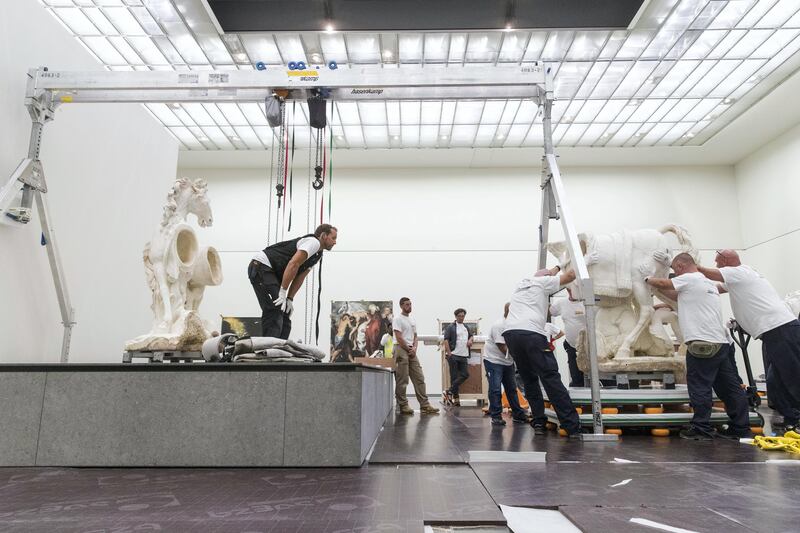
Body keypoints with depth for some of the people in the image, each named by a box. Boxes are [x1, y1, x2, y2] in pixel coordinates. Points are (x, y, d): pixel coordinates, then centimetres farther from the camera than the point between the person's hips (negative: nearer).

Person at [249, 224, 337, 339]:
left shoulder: (318, 255, 18)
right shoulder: (313, 242, -13)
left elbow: (299, 277, 14)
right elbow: (293, 264, -24)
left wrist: (290, 299, 4)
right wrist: (283, 292, -24)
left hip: (272, 273, 10)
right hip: (261, 266, -10)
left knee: (285, 312, 8)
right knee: (275, 312, -18)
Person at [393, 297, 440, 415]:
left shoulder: (413, 320, 17)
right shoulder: (397, 319, -8)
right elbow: (399, 337, -15)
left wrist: (414, 348, -1)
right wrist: (408, 349, -10)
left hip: (411, 351, 8)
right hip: (401, 349, -8)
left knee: (419, 378, 5)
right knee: (402, 381, -2)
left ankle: (424, 405, 6)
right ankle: (403, 406, 5)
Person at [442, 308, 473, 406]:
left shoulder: (466, 327, 17)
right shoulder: (450, 327, -2)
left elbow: (471, 335, 32)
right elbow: (446, 340, -9)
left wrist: (470, 340, 8)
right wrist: (449, 353, -16)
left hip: (464, 356, 6)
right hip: (454, 355, -6)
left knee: (465, 375, -2)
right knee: (454, 377, -2)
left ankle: (449, 392, 6)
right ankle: (456, 399, 6)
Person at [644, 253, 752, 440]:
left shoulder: (689, 279, -3)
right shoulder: (709, 283, 25)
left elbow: (663, 283, 7)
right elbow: (678, 296, 31)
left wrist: (648, 279, 26)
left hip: (702, 343, -9)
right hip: (721, 342, 9)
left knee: (699, 387, -3)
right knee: (730, 387, 10)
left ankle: (702, 429, 1)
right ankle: (741, 429, 16)